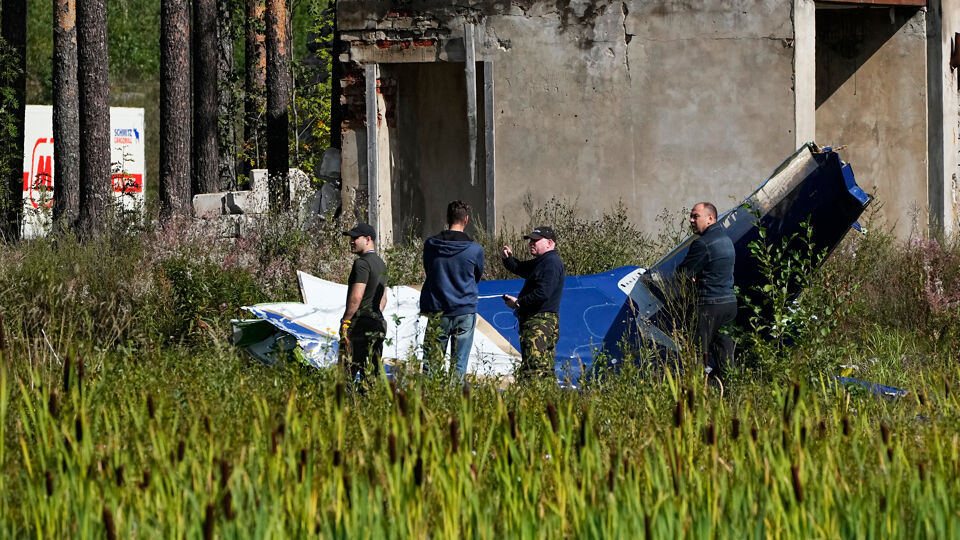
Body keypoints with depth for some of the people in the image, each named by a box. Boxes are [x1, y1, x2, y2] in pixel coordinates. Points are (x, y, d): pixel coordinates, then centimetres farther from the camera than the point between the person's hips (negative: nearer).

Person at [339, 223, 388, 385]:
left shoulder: (362, 263, -12)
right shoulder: (381, 264, 17)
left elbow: (356, 297, -18)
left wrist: (345, 321, -13)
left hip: (360, 323, -9)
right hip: (378, 325, 9)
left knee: (348, 371, -9)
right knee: (373, 370, 8)